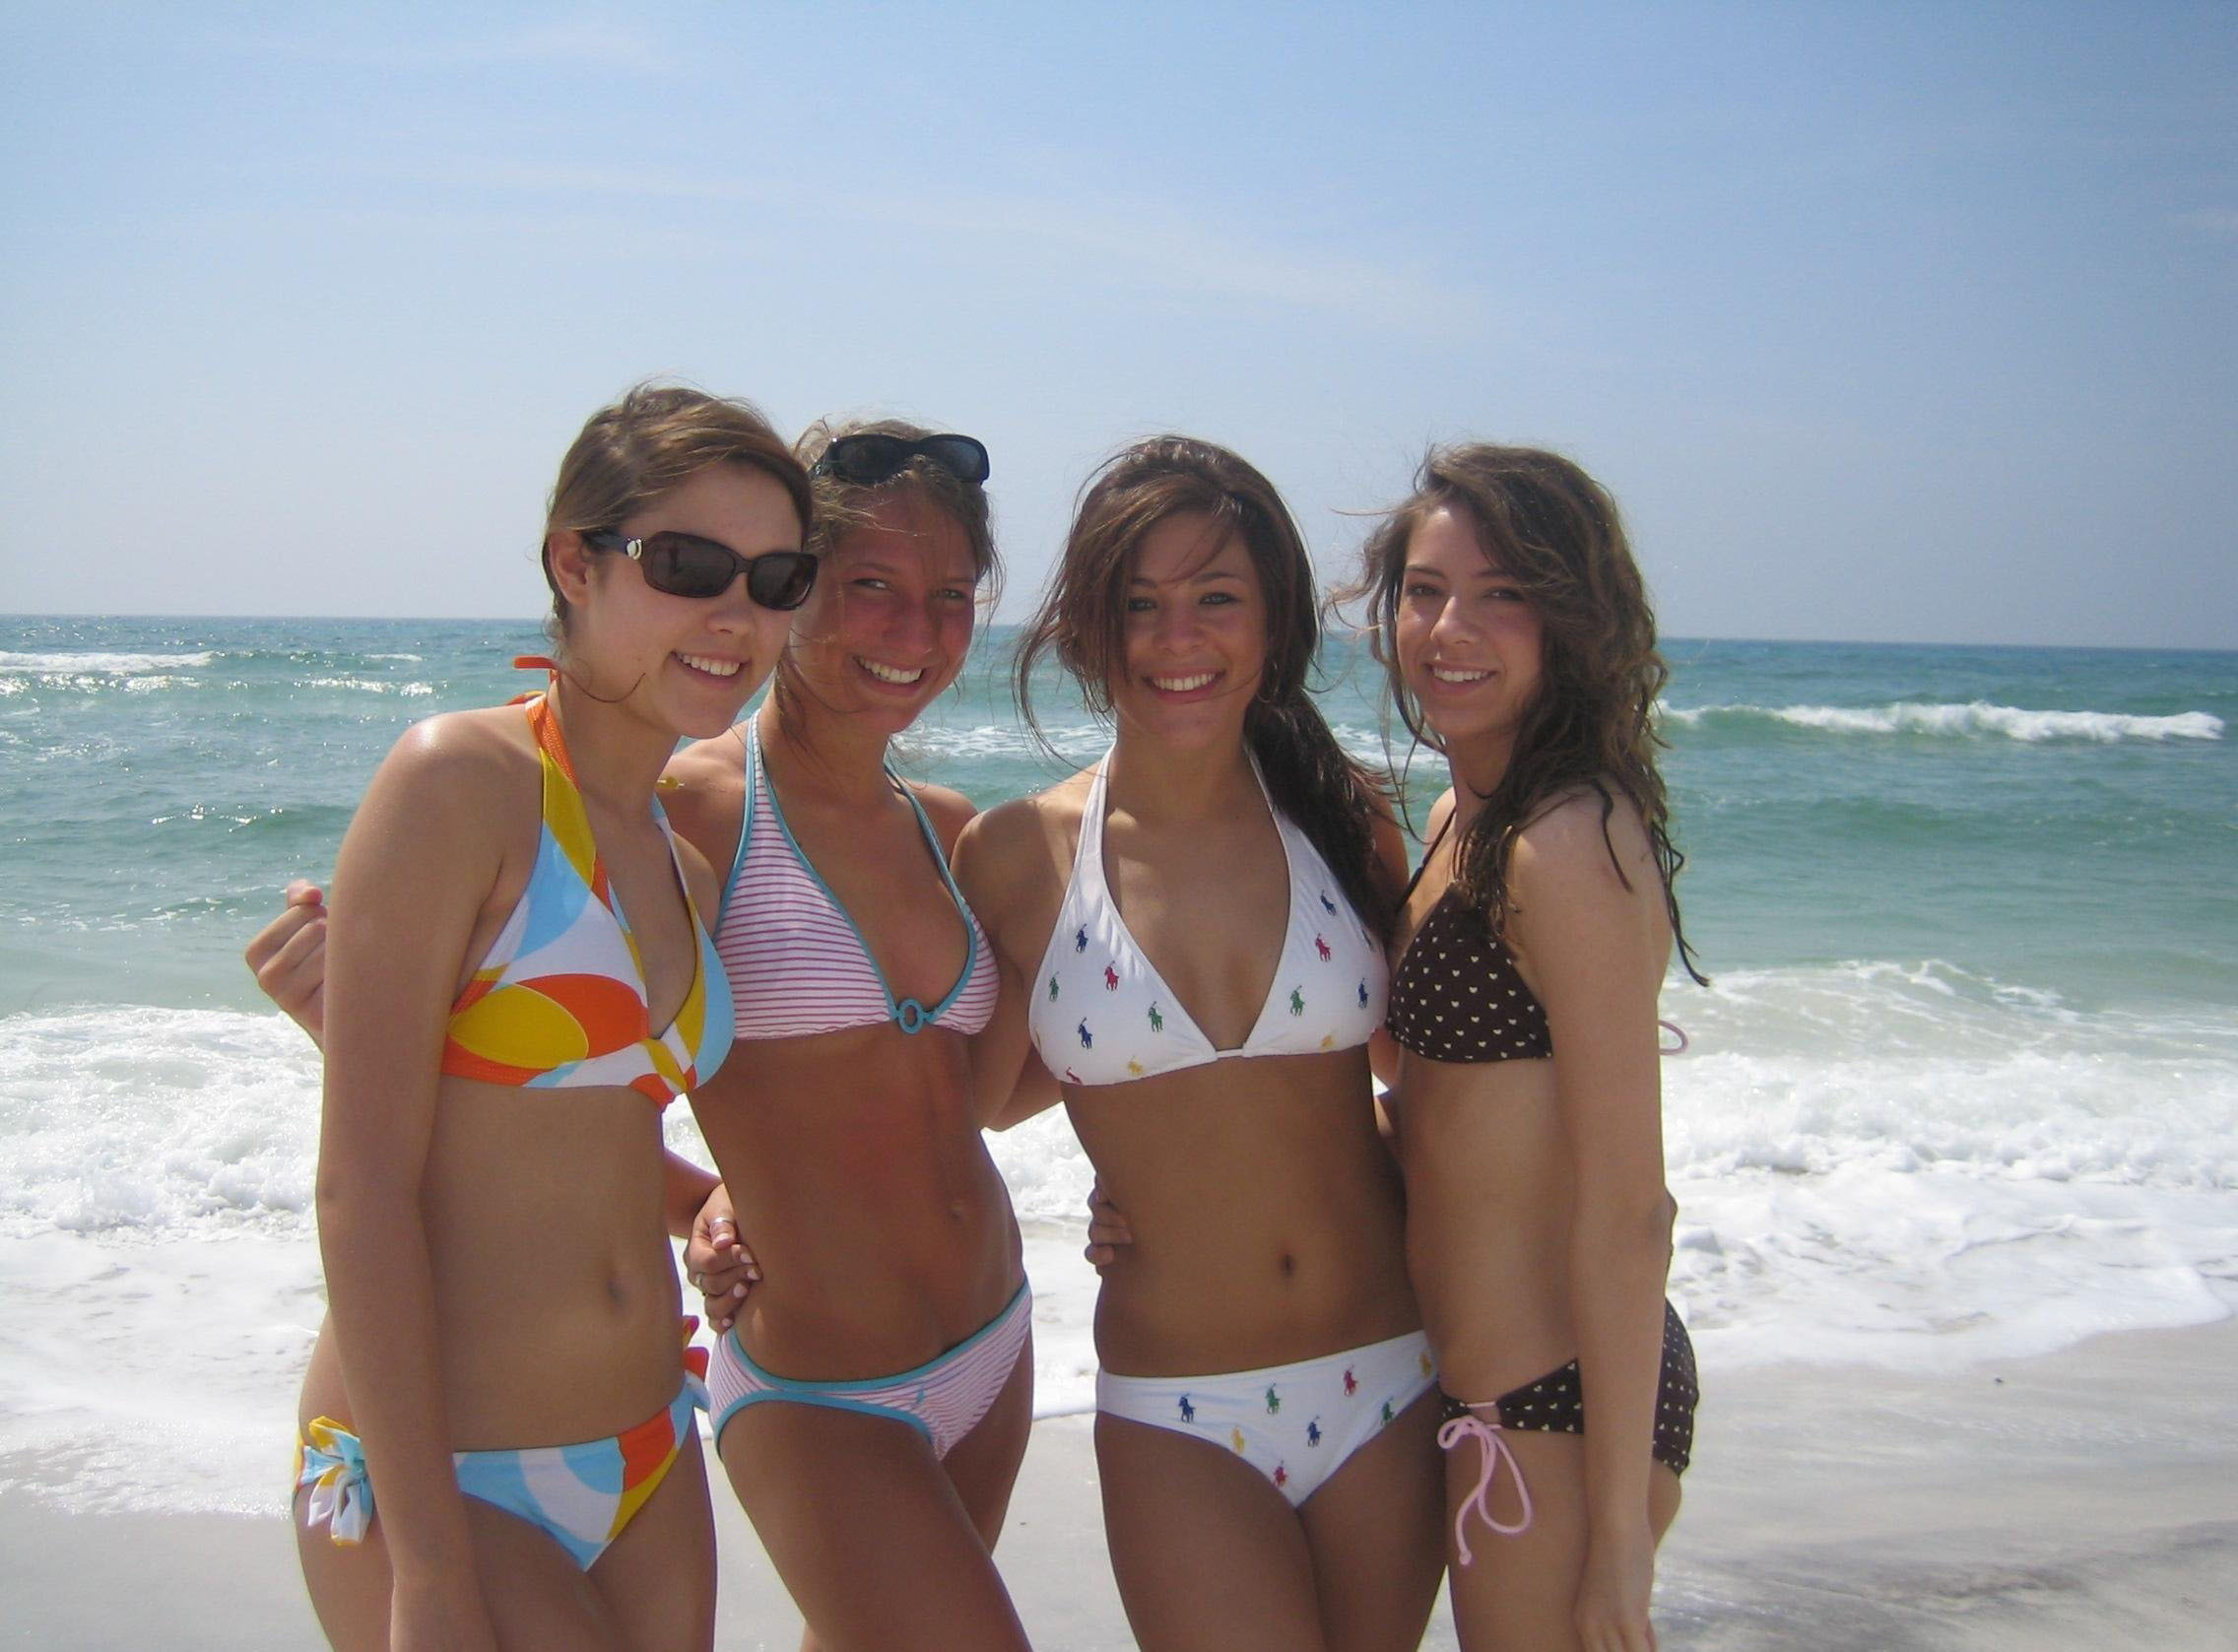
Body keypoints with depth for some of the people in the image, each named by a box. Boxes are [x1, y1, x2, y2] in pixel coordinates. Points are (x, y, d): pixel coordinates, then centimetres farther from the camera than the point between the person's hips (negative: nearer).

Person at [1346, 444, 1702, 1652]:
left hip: (1564, 1406, -9)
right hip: (1500, 1383, 9)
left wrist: (1620, 1526, -18)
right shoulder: (1465, 819, 7)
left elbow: (1626, 1213, -21)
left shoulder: (1571, 846, -21)